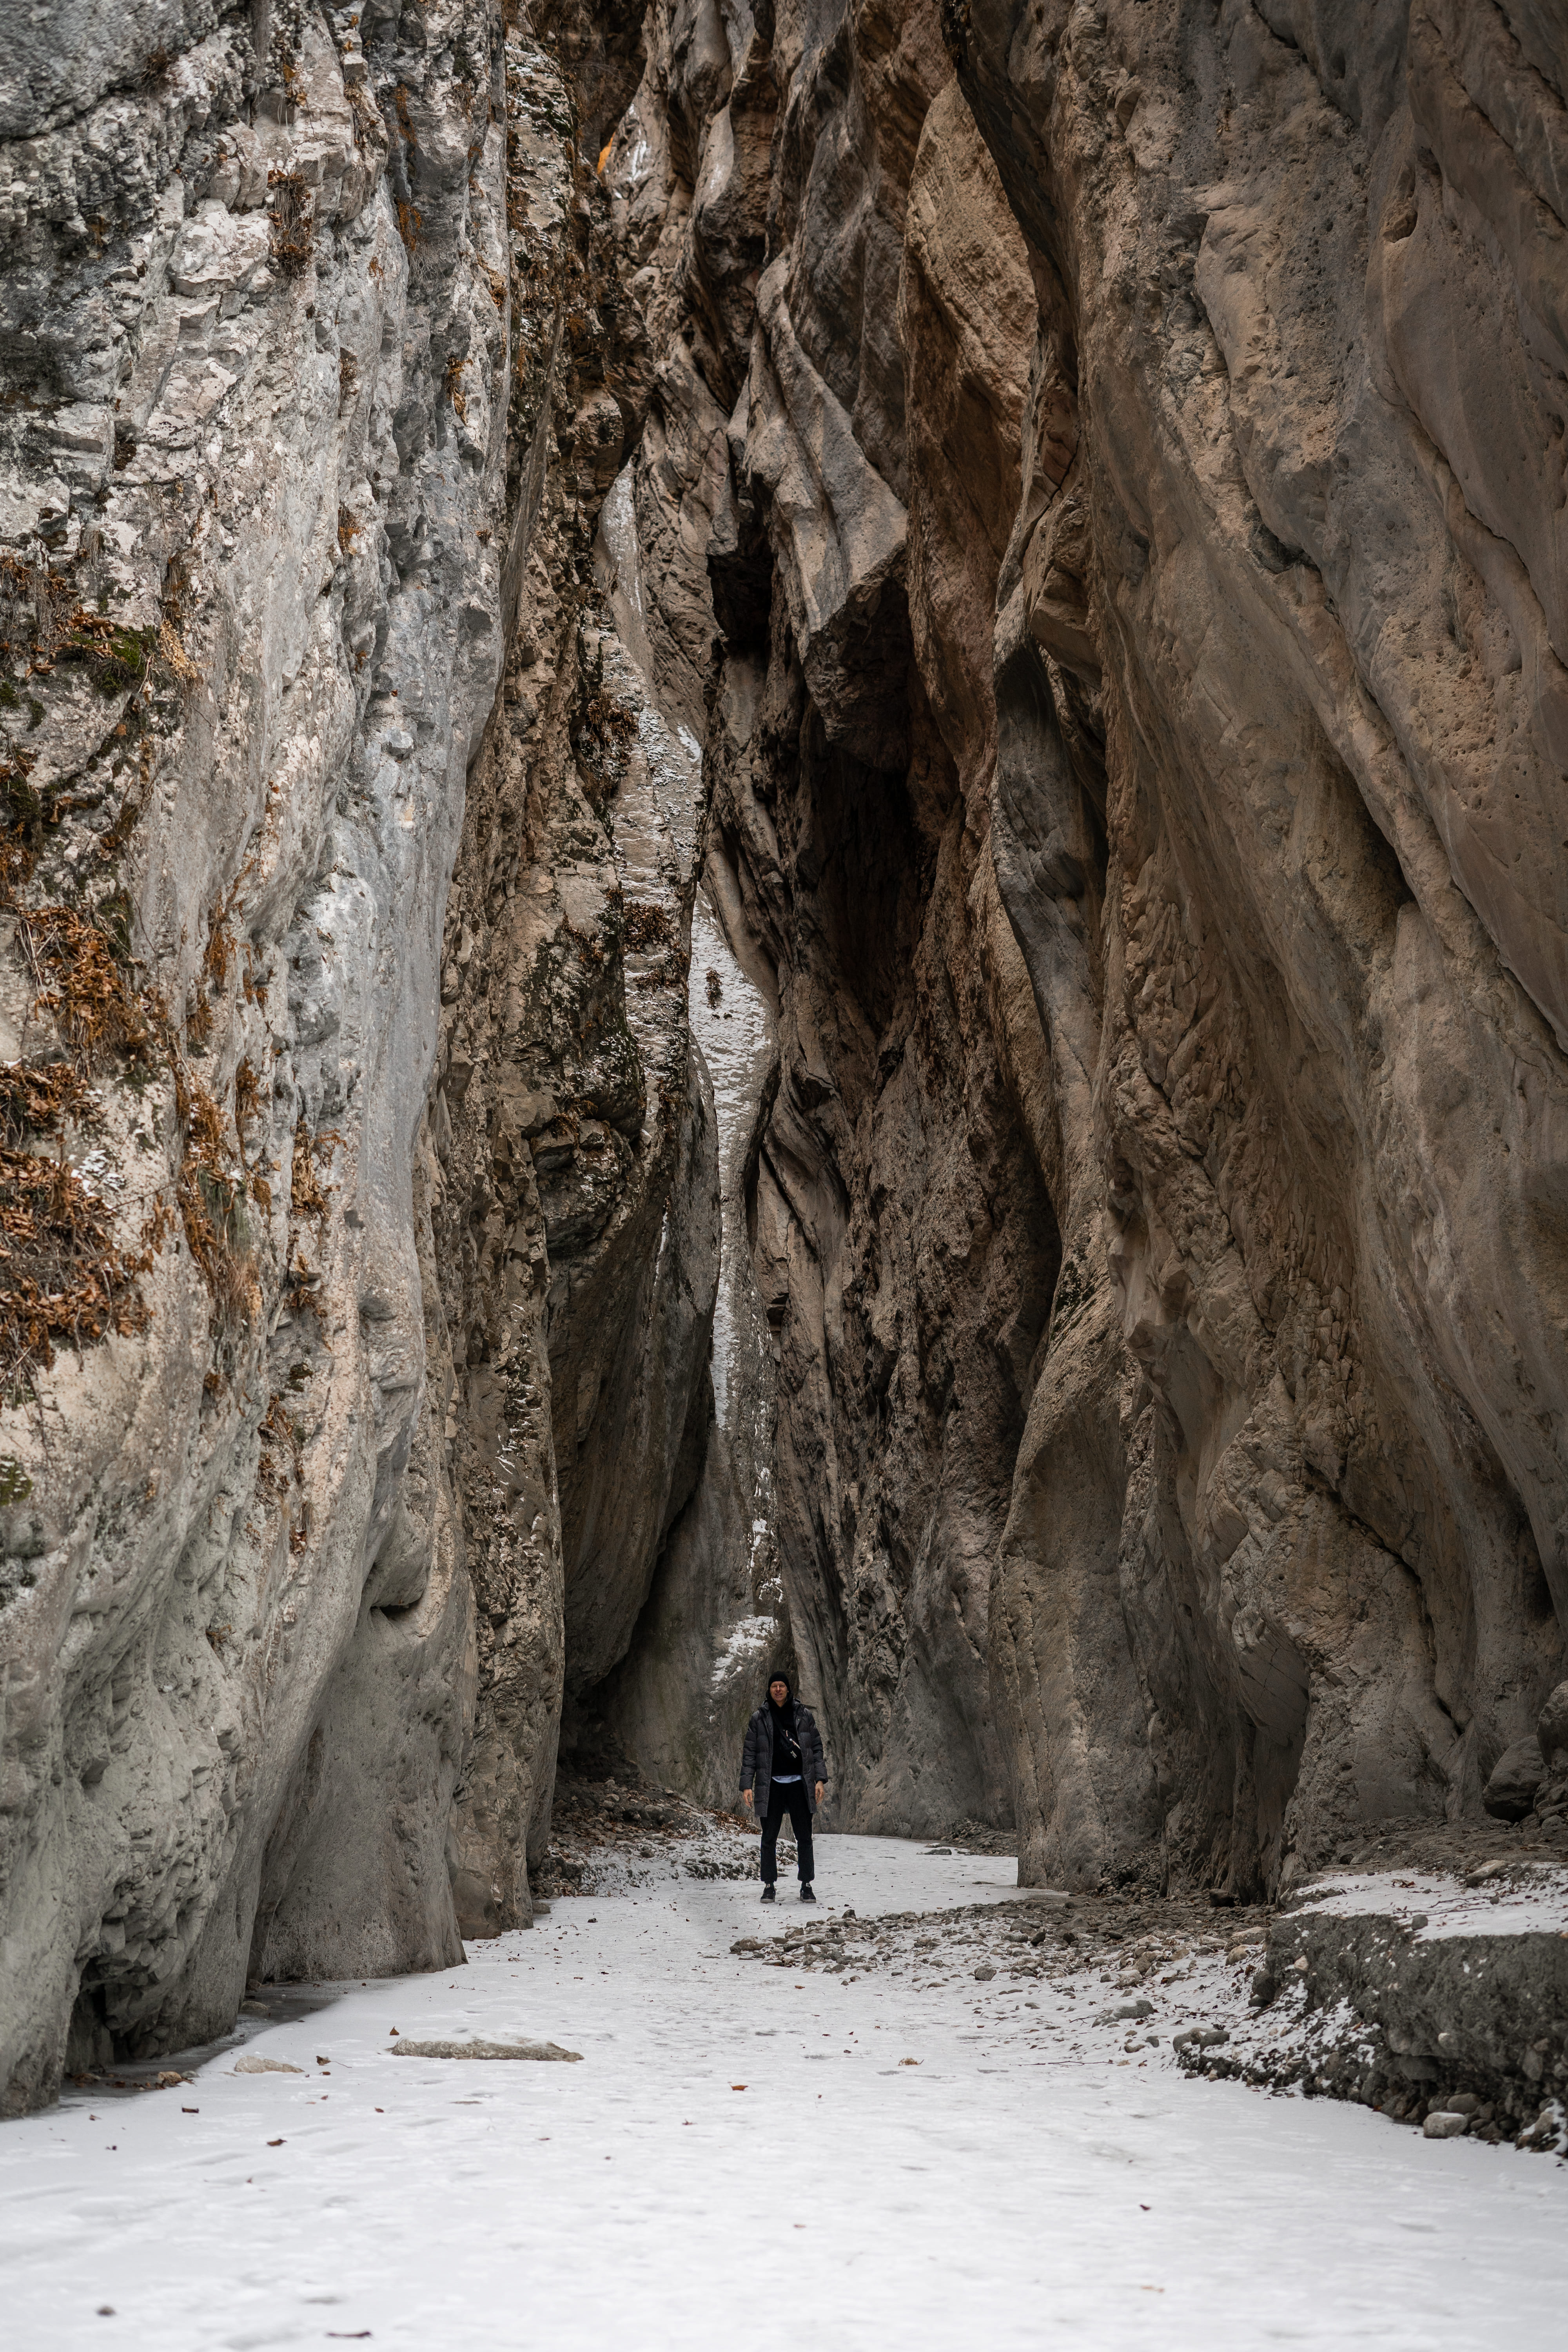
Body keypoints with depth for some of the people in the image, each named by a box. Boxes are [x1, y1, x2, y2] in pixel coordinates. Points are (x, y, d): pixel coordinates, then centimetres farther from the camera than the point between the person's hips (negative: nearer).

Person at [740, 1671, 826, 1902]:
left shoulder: (804, 1716, 7)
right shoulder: (759, 1719, 5)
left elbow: (817, 1748, 9)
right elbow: (749, 1753, 6)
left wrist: (820, 1779, 0)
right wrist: (746, 1785, -1)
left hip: (799, 1783, 0)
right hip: (771, 1785, 0)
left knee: (804, 1838, 1)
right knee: (769, 1838, 3)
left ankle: (806, 1886, 9)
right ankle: (769, 1887, 12)